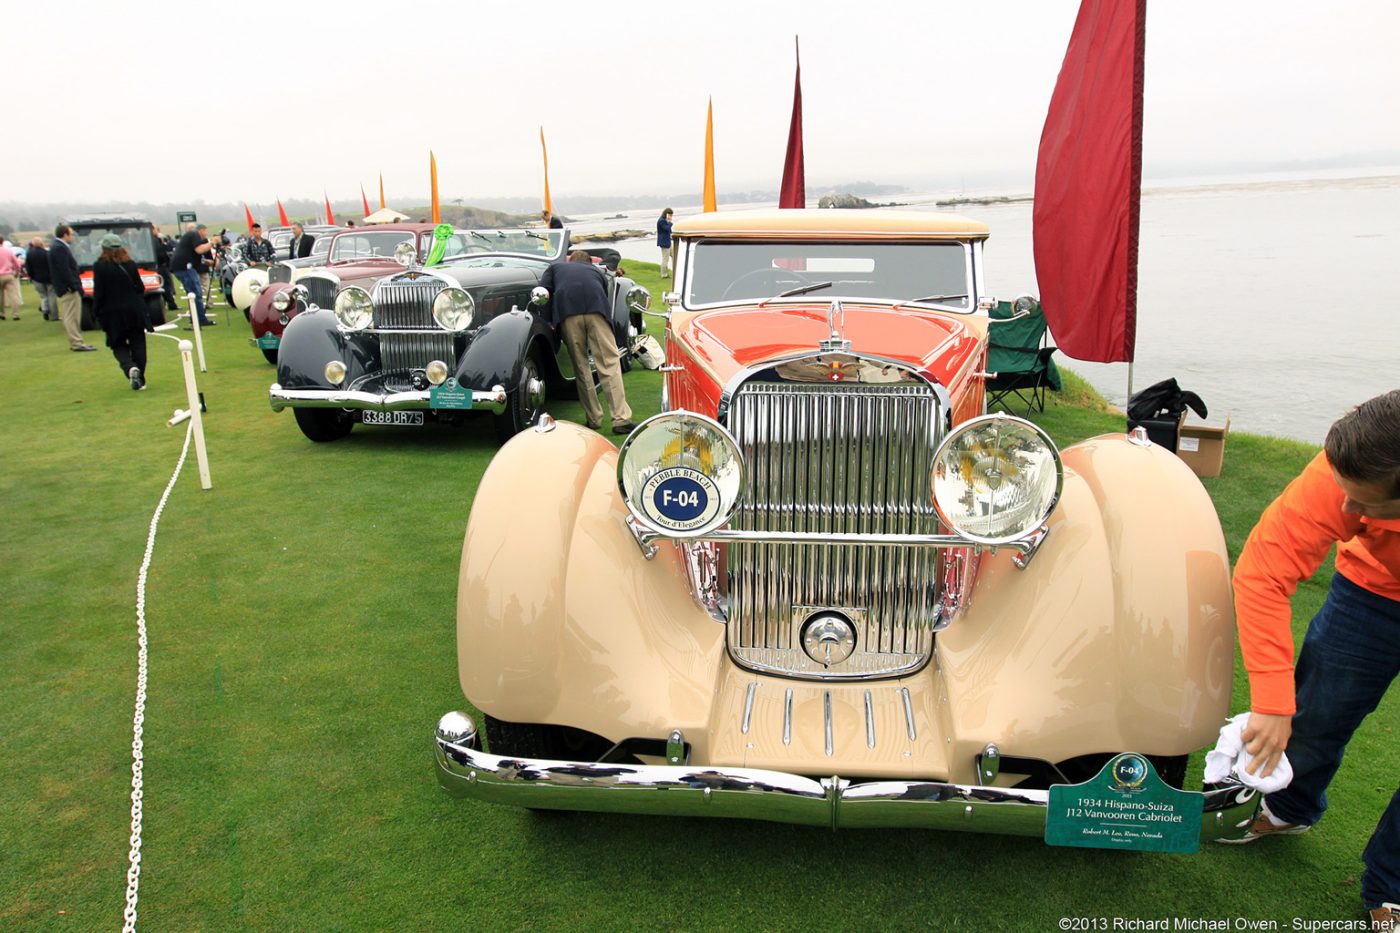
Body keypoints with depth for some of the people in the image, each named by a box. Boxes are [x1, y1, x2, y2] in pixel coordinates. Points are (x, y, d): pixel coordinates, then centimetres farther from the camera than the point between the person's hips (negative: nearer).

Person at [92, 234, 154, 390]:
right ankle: (140, 379, 7)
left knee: (119, 345, 10)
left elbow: (98, 293, -7)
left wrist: (97, 312, 3)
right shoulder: (130, 264, 0)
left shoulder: (99, 266, -8)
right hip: (135, 311, 2)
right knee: (137, 345, 8)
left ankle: (130, 368, -18)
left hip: (113, 313, -2)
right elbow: (140, 288, 5)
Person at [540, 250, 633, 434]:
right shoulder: (596, 271, 39)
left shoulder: (555, 266, 34)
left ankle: (594, 419, 15)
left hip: (567, 311, 0)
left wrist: (549, 321, 17)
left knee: (580, 366, 10)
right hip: (596, 308, 0)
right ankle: (621, 419, -7)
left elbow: (542, 291, 14)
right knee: (609, 363, -1)